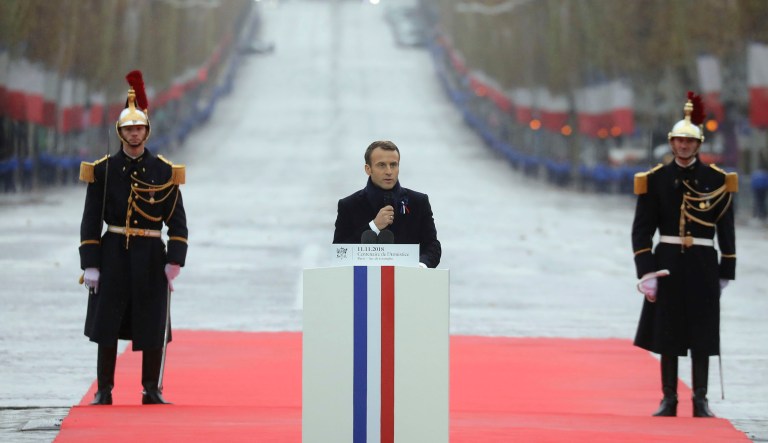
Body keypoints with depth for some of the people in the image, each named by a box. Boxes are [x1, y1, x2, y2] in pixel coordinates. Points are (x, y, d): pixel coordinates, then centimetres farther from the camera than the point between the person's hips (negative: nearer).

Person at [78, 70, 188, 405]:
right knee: (106, 324, 1)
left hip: (150, 257, 0)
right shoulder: (103, 170, 2)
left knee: (153, 326, 2)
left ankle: (152, 391, 11)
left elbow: (177, 222, 3)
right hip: (113, 255, 0)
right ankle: (104, 392, 9)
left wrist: (174, 262, -7)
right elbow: (91, 221, 2)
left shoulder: (165, 172, 3)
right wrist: (90, 264, -5)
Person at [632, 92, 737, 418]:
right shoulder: (655, 180, 0)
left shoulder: (716, 180, 2)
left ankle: (700, 401, 8)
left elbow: (726, 230, 6)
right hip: (668, 262, 0)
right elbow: (642, 230, -1)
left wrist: (725, 273, 3)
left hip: (702, 264, 0)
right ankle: (669, 400, 11)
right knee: (667, 333, 3)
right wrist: (646, 273, -9)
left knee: (701, 336, 1)